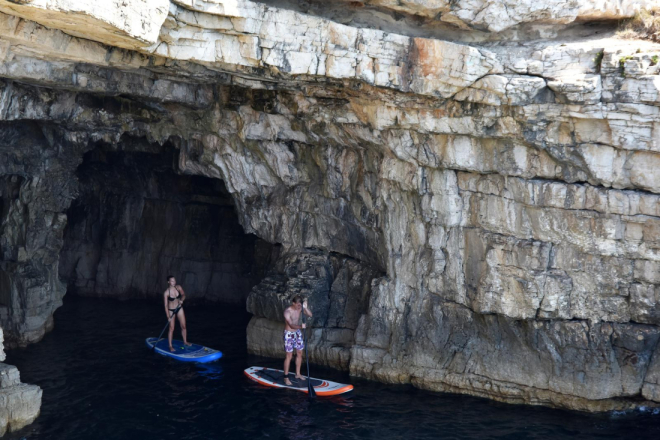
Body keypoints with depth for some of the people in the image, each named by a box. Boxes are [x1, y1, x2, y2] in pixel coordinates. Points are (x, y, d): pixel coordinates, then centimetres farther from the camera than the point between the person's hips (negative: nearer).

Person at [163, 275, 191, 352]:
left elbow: (183, 295, -9)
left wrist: (182, 300, -33)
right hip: (171, 310, -4)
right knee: (171, 328, -2)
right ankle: (170, 346, 7)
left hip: (179, 308, 4)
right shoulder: (166, 293, -20)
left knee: (183, 326, 11)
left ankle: (185, 341, 30)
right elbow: (166, 305, -18)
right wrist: (168, 316, -22)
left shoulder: (178, 287, -10)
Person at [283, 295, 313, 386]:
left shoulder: (300, 308, -6)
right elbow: (291, 325, -31)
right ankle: (286, 377, 6)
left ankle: (297, 374, 28)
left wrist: (305, 307, -28)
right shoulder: (287, 311, -24)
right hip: (289, 334, -7)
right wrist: (300, 326, -48)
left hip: (297, 332, 7)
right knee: (289, 356, -4)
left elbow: (310, 315, -12)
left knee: (299, 353, 13)